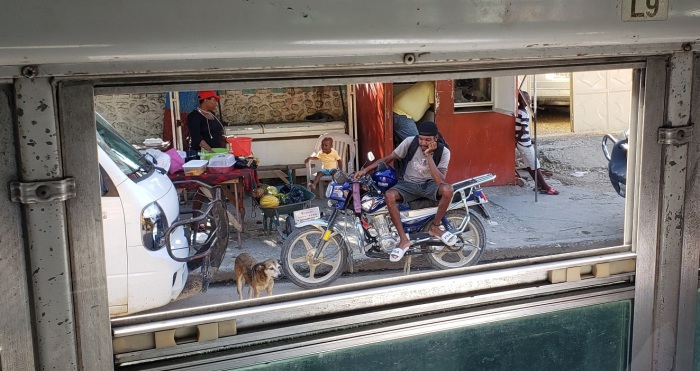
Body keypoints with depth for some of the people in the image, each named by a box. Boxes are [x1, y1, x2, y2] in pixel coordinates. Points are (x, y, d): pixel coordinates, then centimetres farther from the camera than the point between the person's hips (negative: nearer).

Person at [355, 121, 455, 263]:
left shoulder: (443, 151, -16)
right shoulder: (410, 142, -13)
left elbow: (440, 181, -27)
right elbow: (388, 158, -3)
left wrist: (428, 155, -32)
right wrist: (365, 170, -12)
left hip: (430, 184, -1)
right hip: (409, 184, 1)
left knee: (448, 189, -36)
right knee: (389, 196, -32)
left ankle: (435, 227, -11)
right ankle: (403, 239, -22)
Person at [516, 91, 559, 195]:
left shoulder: (519, 110, 7)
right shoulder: (524, 113, -20)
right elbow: (523, 130, -26)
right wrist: (517, 140, -13)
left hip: (522, 142, 9)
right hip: (525, 143, -9)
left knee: (530, 165, 13)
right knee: (535, 165, -4)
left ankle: (539, 185, 20)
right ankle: (545, 187, 1)